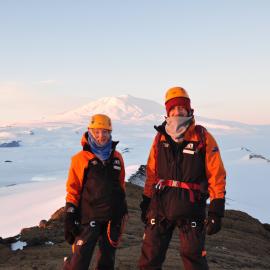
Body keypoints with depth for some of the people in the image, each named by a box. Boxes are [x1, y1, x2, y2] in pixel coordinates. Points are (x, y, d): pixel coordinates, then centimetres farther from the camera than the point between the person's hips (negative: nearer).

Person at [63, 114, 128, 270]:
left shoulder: (117, 157, 7)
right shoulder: (81, 159, -6)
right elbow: (73, 190, -6)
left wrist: (123, 210, 16)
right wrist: (70, 218, -9)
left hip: (113, 218, 5)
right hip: (88, 218, -4)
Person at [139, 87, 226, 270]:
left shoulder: (203, 137, -6)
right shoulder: (161, 137, 6)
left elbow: (216, 176, -7)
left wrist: (216, 212, -11)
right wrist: (146, 203, 13)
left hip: (190, 208, -3)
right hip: (160, 205, 4)